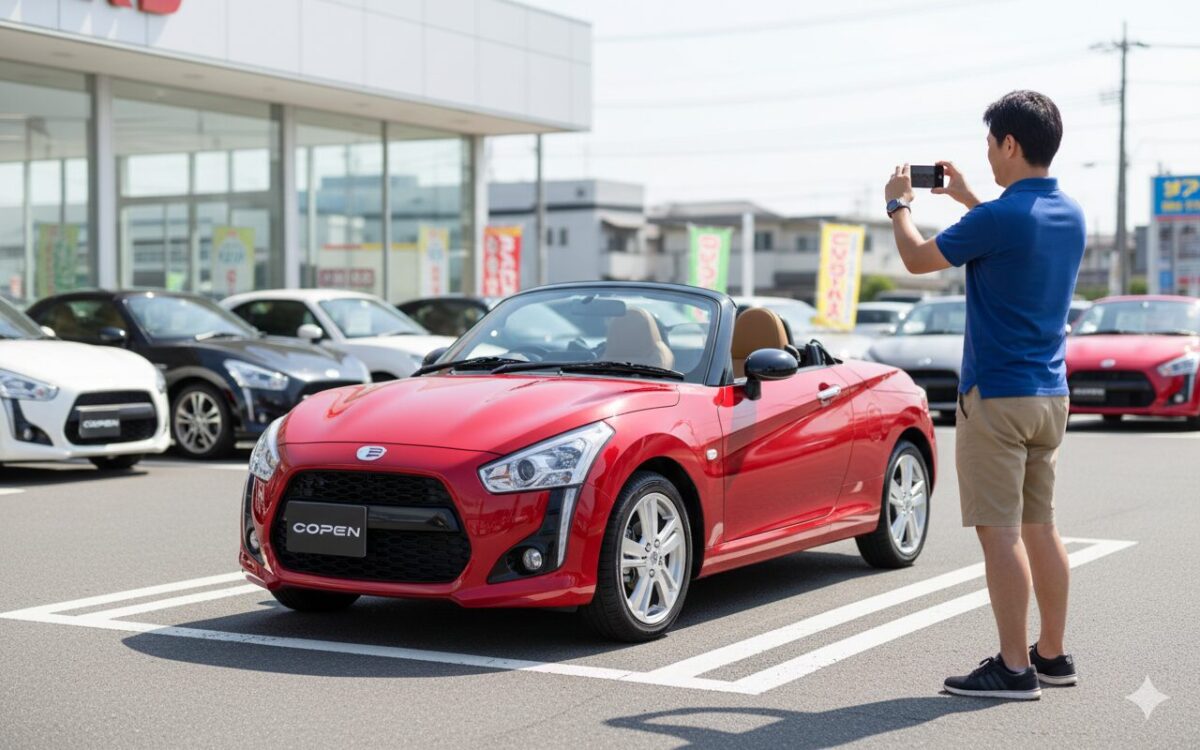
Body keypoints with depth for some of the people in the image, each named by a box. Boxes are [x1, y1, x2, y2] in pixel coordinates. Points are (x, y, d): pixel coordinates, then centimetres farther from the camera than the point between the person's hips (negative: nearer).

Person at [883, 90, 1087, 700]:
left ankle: (1014, 668, -2)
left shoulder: (999, 217, -18)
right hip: (1050, 393, 8)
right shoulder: (1071, 216, 8)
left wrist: (898, 203, 13)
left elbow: (918, 260, -5)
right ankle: (1052, 655, 21)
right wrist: (966, 197, 34)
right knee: (1039, 527, 14)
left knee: (1000, 532, -4)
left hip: (996, 395, -8)